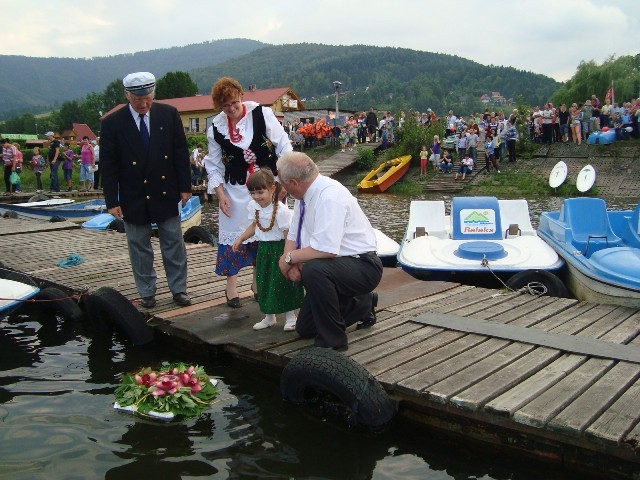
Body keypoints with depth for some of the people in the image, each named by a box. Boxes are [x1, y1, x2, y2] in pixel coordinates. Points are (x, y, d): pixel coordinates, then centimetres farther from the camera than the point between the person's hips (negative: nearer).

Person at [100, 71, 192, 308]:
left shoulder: (169, 114, -3)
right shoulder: (112, 123, -8)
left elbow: (181, 152, 2)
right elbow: (108, 165, -5)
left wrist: (185, 186, 0)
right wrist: (112, 201, -7)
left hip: (166, 193, 1)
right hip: (134, 198, -1)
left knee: (174, 244, 8)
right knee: (139, 247, 9)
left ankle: (178, 289, 20)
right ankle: (146, 293, 22)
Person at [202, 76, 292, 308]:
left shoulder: (262, 114, -8)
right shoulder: (216, 128, -2)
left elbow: (283, 145, -6)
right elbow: (213, 165, 5)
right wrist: (220, 193, -4)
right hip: (236, 190, 1)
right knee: (233, 233, 1)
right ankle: (231, 285, 14)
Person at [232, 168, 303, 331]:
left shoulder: (281, 210, -24)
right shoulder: (254, 206, -2)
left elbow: (288, 235, -21)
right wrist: (240, 239, 9)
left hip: (279, 248, -7)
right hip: (263, 249, 7)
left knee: (283, 283, 1)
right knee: (264, 283, 12)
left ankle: (290, 317, 18)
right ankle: (269, 317, 27)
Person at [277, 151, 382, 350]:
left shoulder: (330, 197, -27)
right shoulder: (305, 195, 0)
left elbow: (327, 250, -35)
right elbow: (293, 236, 8)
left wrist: (290, 258, -21)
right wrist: (291, 262, -13)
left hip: (362, 267, -9)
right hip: (332, 268, 9)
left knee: (313, 270, -38)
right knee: (305, 329, 15)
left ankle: (332, 341, -18)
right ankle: (362, 304, 32)